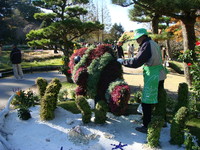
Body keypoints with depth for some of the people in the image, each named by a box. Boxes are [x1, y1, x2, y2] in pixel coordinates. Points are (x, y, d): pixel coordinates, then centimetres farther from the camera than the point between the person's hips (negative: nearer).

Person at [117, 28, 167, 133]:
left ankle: (147, 127, 5)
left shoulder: (146, 45, -16)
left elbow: (136, 63, -20)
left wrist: (122, 61, -8)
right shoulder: (154, 44, 13)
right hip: (160, 76, 10)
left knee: (146, 103, -2)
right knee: (159, 100, 20)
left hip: (152, 77, -10)